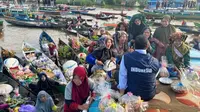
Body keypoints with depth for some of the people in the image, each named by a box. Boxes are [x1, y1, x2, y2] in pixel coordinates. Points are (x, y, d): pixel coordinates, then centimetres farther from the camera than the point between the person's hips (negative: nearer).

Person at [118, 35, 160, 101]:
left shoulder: (126, 58, -16)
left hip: (132, 95, -2)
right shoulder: (155, 61, -11)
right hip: (150, 95, 2)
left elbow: (122, 78, -12)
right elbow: (153, 79, 6)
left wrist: (121, 95, 0)